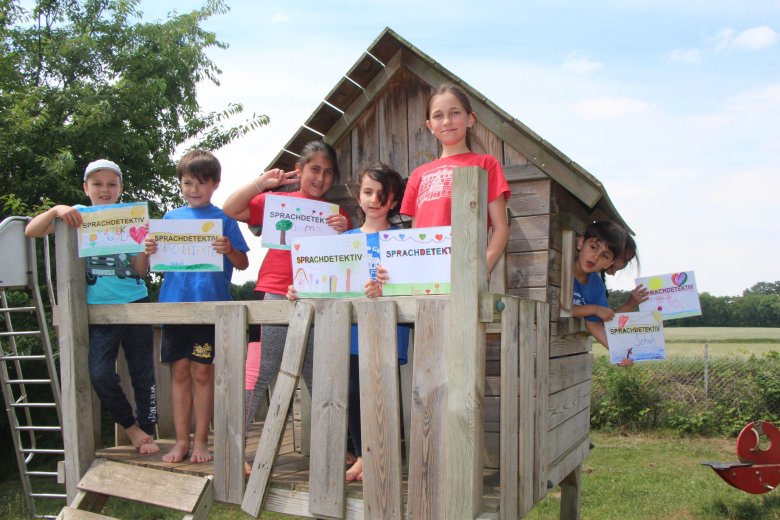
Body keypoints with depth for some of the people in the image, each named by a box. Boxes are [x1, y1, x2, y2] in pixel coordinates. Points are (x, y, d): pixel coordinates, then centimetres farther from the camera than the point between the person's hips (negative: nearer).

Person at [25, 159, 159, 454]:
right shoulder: (79, 215, 4)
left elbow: (140, 271, 0)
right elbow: (31, 231, -5)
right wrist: (56, 210, -19)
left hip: (135, 304, 1)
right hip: (98, 308, 0)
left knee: (142, 373, 6)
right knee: (100, 374, -10)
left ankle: (147, 432, 21)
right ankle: (130, 425, 14)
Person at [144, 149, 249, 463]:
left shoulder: (223, 219, 2)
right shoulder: (171, 217, 12)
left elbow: (243, 264, 1)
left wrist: (229, 250, -19)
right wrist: (151, 251, -7)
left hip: (210, 305, -3)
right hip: (174, 303, 3)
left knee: (202, 371, 2)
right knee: (179, 371, 7)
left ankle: (201, 440, 14)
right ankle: (182, 440, 17)